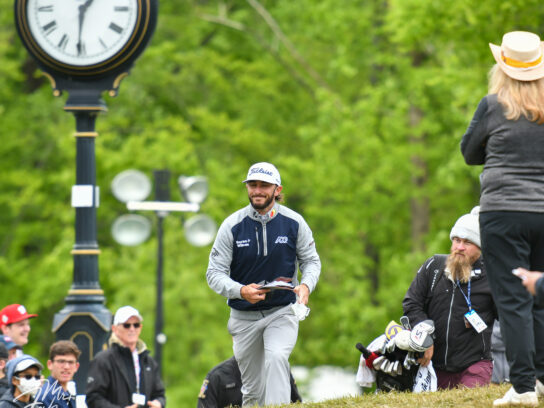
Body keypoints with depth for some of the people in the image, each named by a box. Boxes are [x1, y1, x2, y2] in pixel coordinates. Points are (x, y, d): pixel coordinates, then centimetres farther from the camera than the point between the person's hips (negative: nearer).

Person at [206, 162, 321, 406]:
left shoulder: (294, 223, -4)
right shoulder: (232, 226, -6)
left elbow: (311, 260, 7)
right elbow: (215, 273, -7)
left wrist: (306, 285, -17)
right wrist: (241, 291, -27)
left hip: (282, 312, -1)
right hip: (244, 316, 1)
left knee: (276, 358, -29)